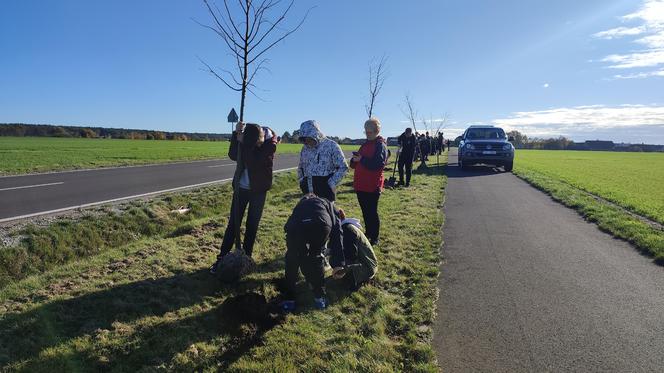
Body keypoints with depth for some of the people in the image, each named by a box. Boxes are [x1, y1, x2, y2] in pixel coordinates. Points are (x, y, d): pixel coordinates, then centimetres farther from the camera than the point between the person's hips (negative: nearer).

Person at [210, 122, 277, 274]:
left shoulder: (270, 142, -16)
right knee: (233, 223, 3)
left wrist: (243, 143, -24)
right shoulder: (246, 137, -10)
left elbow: (254, 162, -22)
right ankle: (221, 257, 10)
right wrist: (236, 134, -19)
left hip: (258, 189, -1)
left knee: (252, 225, 7)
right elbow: (233, 156, -13)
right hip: (241, 187, 2)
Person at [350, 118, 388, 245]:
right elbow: (353, 164, 18)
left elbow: (378, 164, -22)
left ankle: (375, 238, 10)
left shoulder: (381, 145, -8)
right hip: (361, 184, 8)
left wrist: (362, 159, -20)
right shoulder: (365, 144, 17)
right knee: (365, 211, 16)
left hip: (373, 186, -8)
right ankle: (368, 234, 30)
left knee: (372, 212, -1)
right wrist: (355, 160, -4)